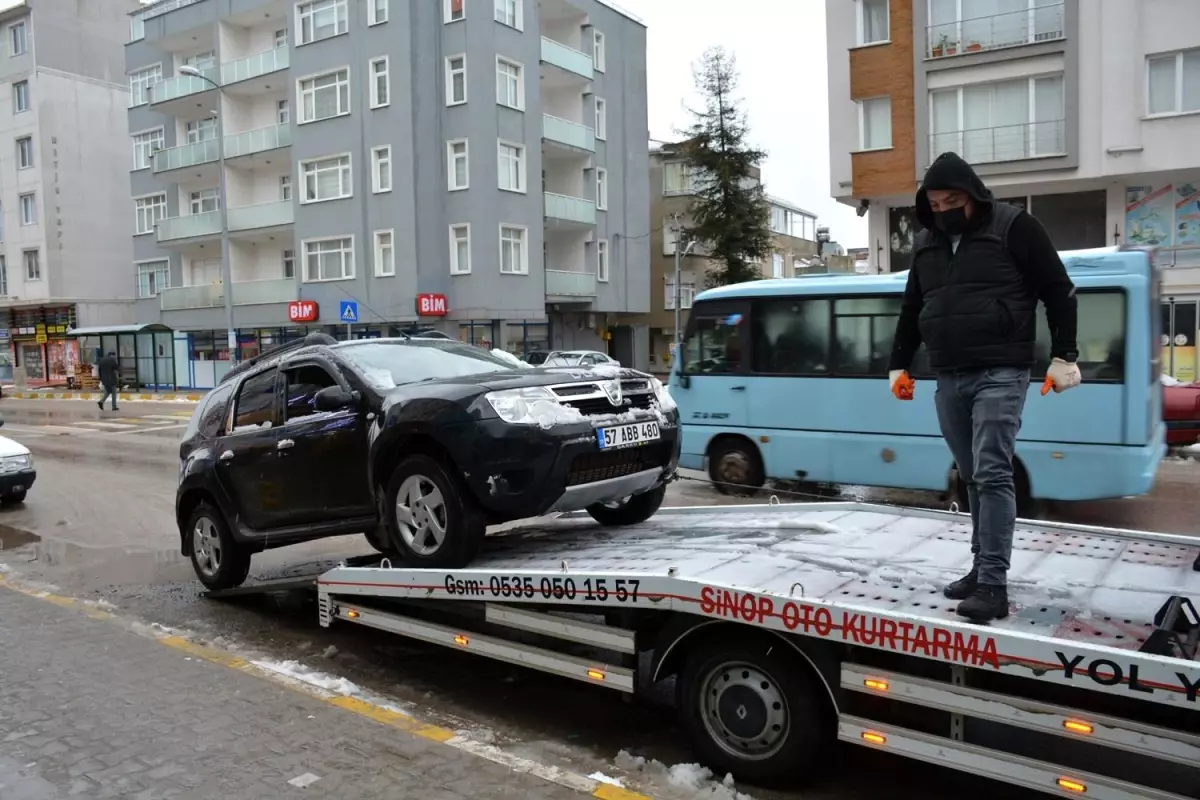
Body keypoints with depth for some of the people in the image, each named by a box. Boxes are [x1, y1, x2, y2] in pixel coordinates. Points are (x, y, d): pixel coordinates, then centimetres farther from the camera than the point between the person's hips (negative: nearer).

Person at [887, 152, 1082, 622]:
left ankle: (994, 585, -10)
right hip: (948, 380, 6)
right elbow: (911, 310, 23)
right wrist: (899, 365, 19)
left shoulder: (1014, 228, -3)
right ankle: (982, 568, 19)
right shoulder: (926, 244, 15)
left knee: (992, 475, -12)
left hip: (999, 375, -6)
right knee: (972, 478, 10)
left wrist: (1064, 357, -6)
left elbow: (1059, 292, -2)